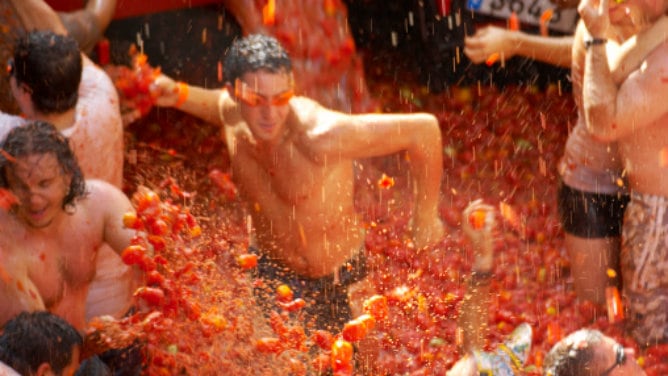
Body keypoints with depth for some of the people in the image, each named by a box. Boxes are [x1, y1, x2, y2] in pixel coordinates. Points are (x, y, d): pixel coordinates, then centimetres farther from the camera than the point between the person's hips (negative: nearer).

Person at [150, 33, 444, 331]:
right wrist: (179, 95, -5)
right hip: (270, 270, 5)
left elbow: (423, 128, -31)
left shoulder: (319, 135, -36)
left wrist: (425, 218, -19)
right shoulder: (234, 118, -14)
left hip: (335, 280, -5)